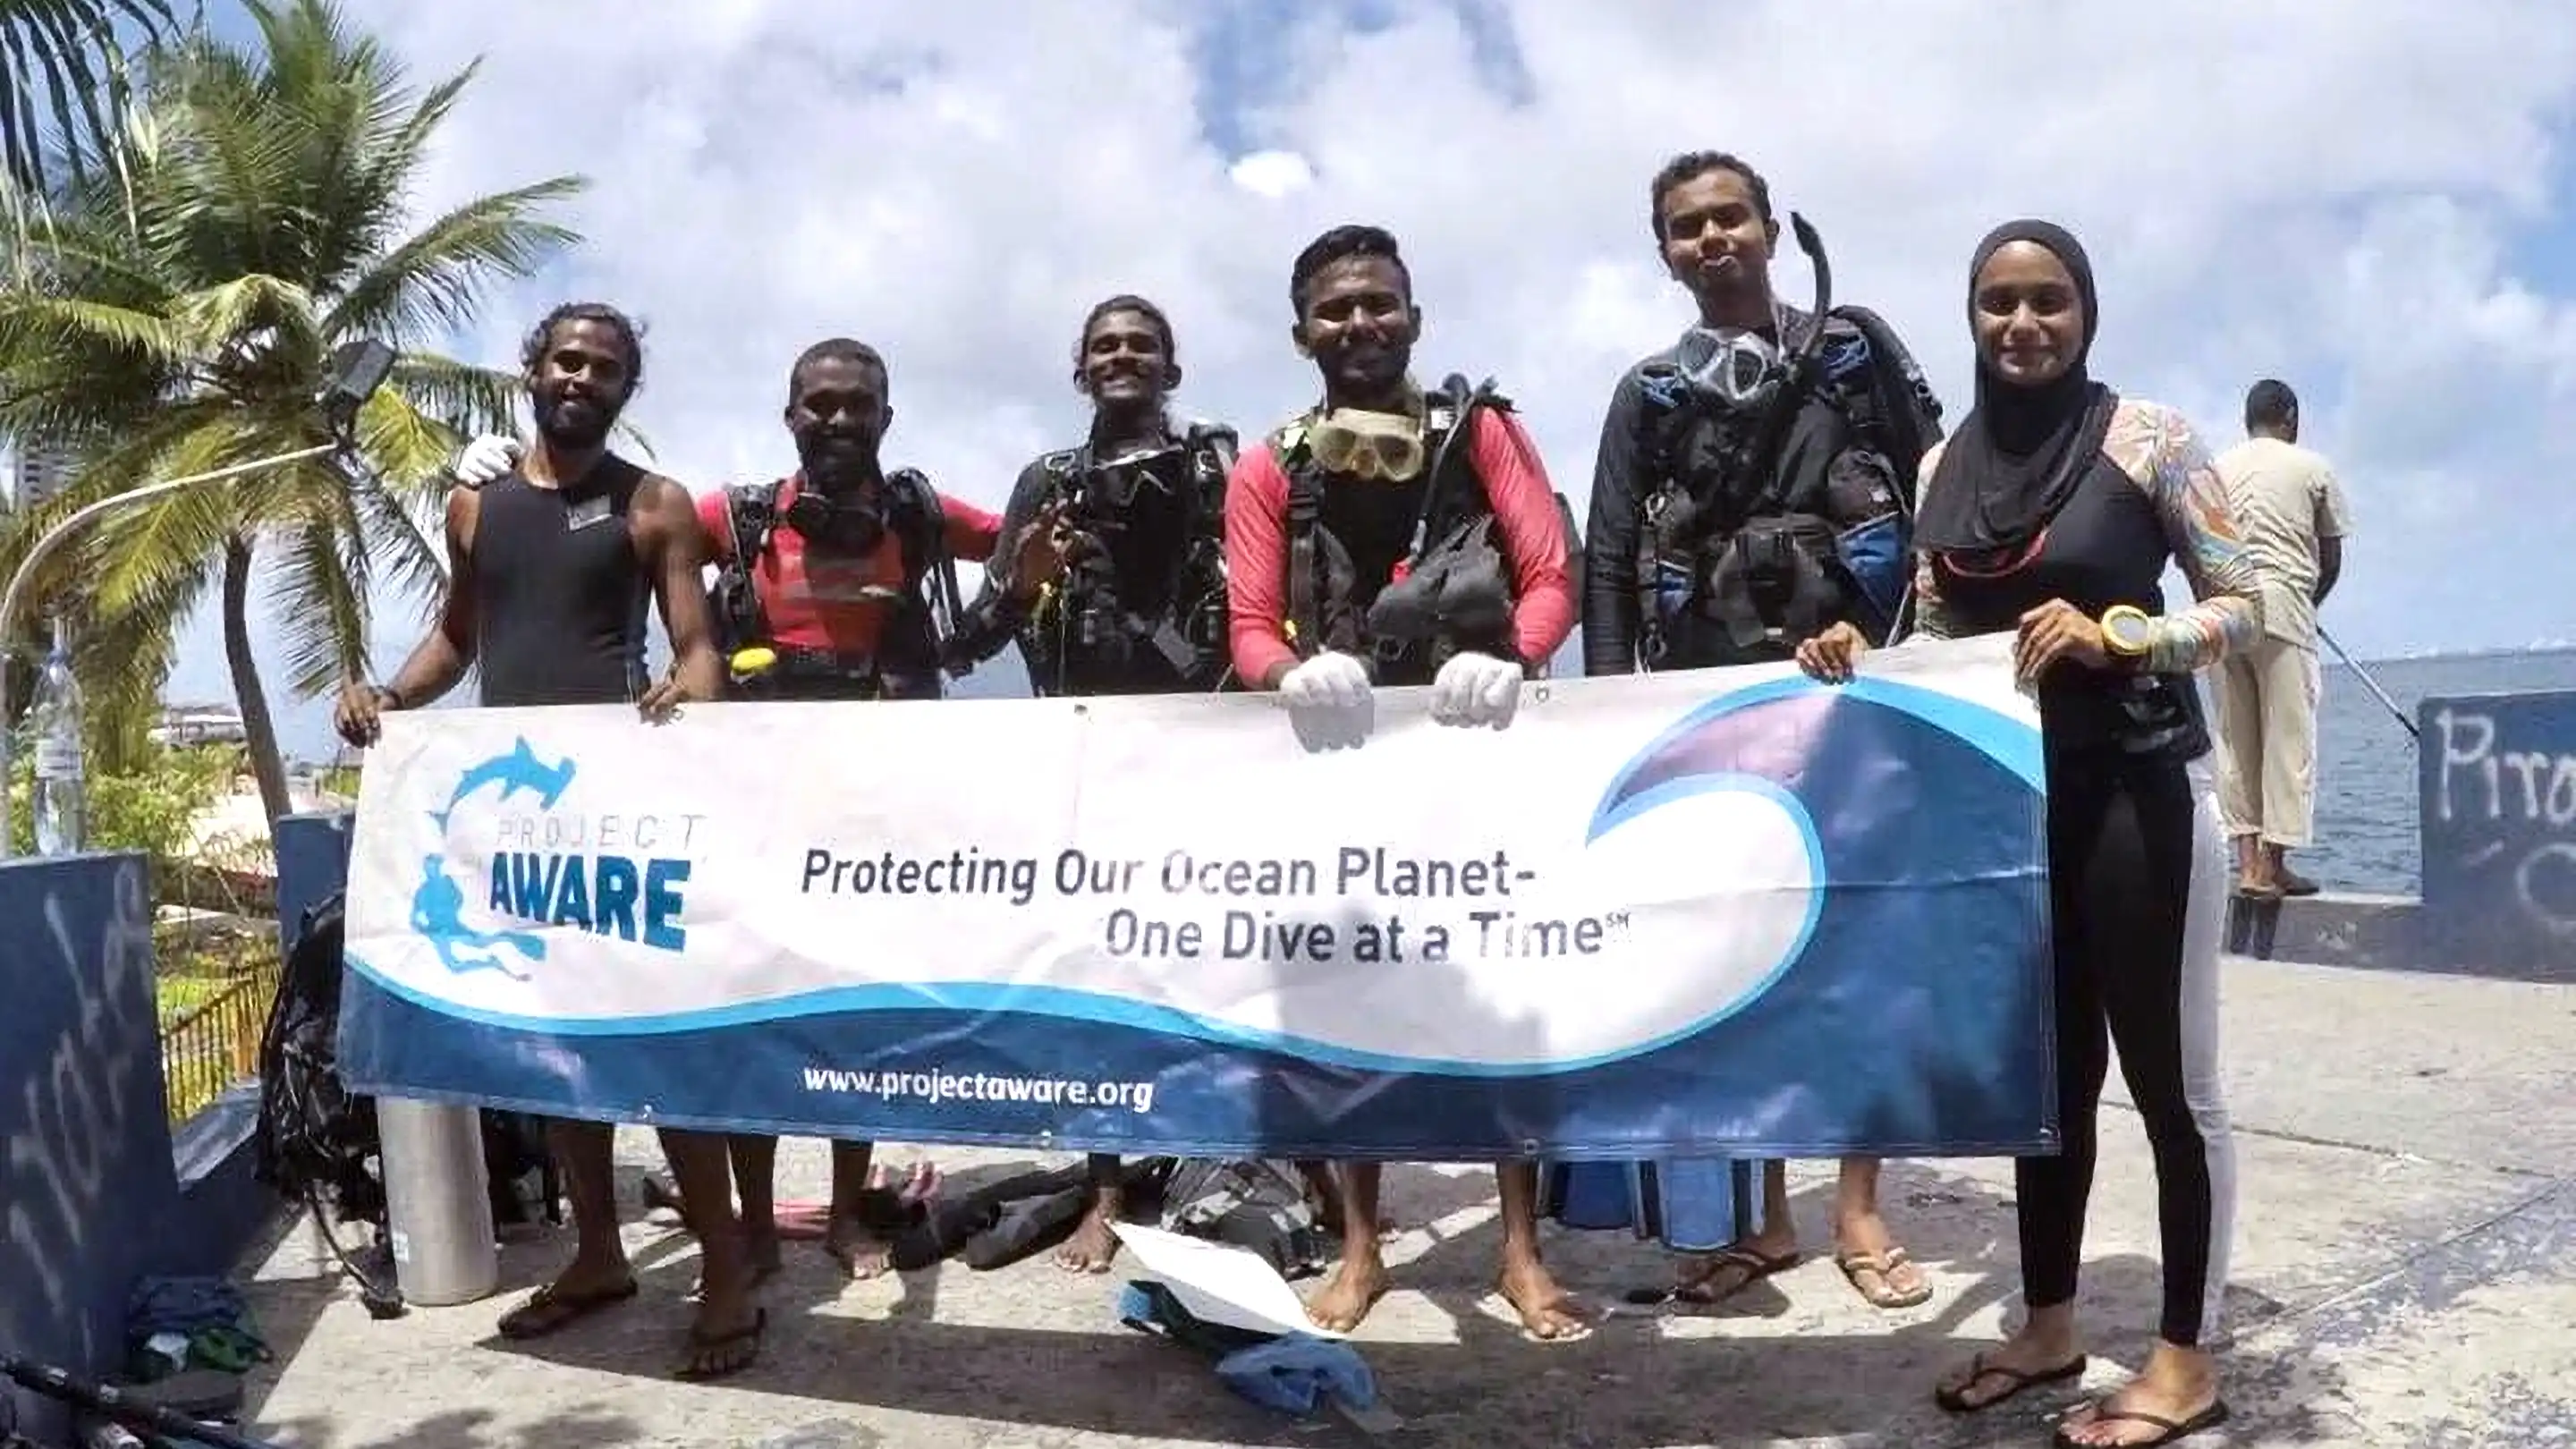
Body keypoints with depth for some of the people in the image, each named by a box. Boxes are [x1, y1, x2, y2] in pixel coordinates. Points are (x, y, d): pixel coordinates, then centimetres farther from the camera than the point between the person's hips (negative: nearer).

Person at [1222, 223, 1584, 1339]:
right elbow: (1249, 630, -3)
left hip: (1478, 740, -1)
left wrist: (1507, 658, -27)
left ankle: (1522, 1250, 11)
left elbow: (1551, 578, -6)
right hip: (1341, 746, 1)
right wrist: (1296, 673, -26)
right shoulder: (1269, 471, 5)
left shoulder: (1483, 432, 3)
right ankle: (1360, 1249, 15)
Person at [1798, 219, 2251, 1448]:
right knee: (2045, 1066, 15)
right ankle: (2048, 1324, 30)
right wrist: (1859, 659, -7)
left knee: (2168, 1077, 4)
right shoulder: (1947, 463, 8)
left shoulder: (2148, 436, -6)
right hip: (2007, 798, 5)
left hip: (2135, 793, -5)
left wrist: (2109, 633, -22)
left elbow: (2244, 609, -6)